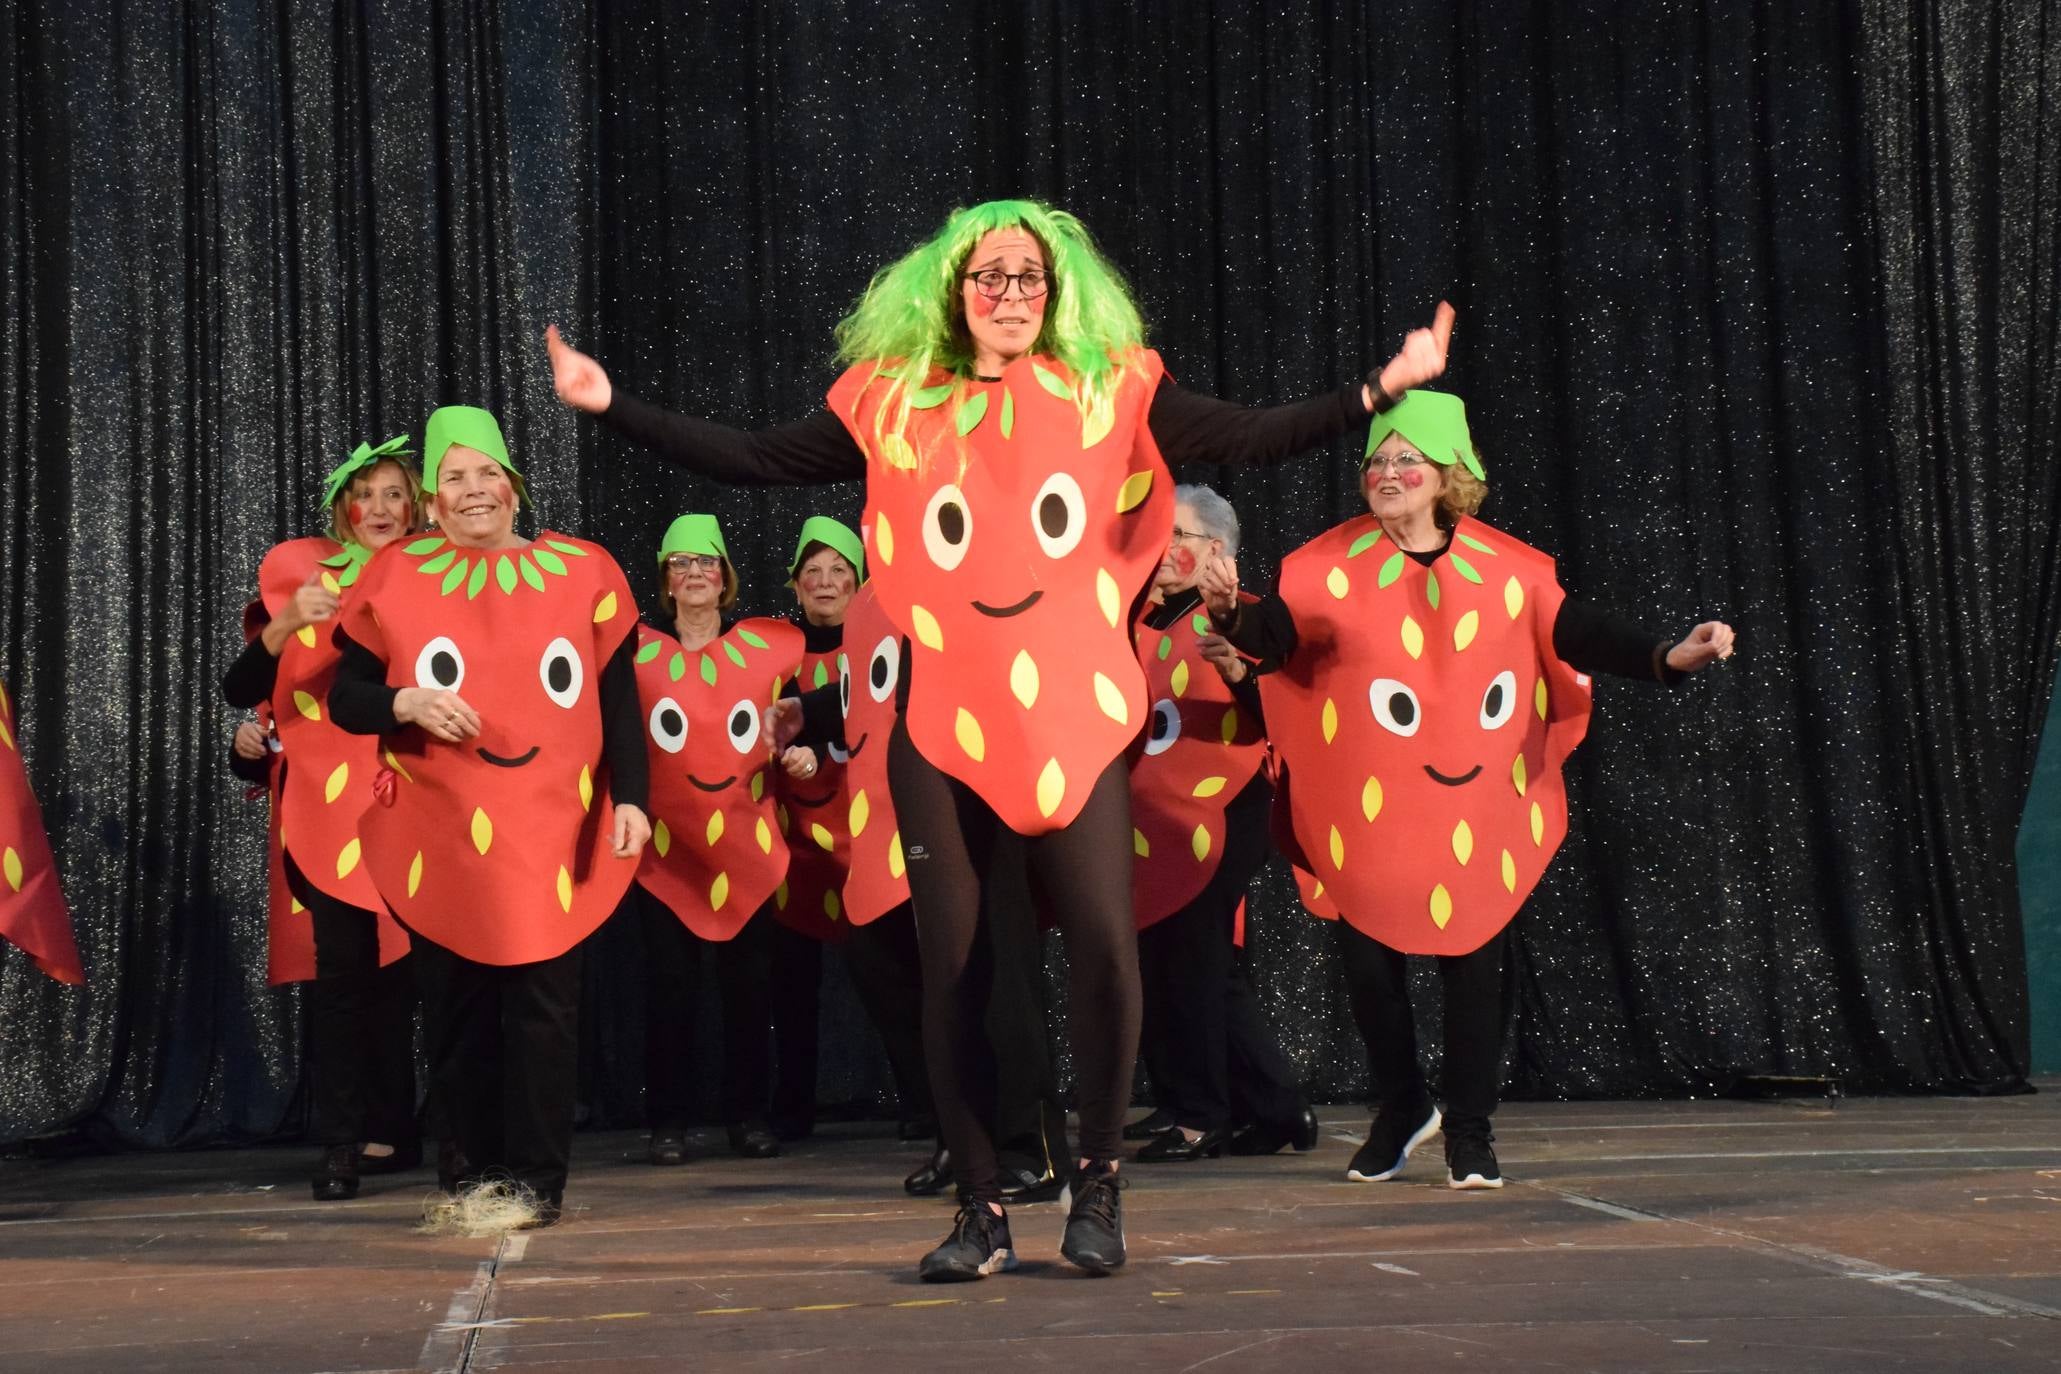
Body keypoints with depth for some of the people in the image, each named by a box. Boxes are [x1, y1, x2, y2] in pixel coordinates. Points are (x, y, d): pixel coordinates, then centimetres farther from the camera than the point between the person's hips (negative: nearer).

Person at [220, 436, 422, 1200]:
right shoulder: (303, 578, 2)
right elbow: (241, 690, -5)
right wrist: (286, 624, -20)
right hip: (326, 802, -2)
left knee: (396, 968, 6)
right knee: (339, 971, -8)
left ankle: (389, 1129, 15)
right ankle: (339, 1142, -8)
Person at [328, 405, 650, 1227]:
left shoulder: (581, 573, 5)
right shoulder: (394, 579, 5)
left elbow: (618, 701, 8)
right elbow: (343, 701, 7)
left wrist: (629, 798, -2)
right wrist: (408, 703, -13)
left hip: (552, 831, -1)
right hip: (438, 835, 1)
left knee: (543, 1003, -4)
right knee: (455, 1007, 4)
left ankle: (536, 1176, 3)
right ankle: (475, 1165, 16)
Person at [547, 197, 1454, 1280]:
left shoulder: (1113, 392, 6)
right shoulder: (891, 405, 8)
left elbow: (1250, 439, -2)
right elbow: (750, 460, 8)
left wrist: (1383, 388, -11)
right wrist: (610, 404, 4)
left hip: (1075, 715, -1)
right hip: (943, 723, 2)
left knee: (1103, 939, -15)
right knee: (952, 964, 3)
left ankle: (1097, 1178, 6)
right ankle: (981, 1213, 15)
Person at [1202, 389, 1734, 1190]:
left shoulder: (1507, 570, -1)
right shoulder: (1335, 568, -5)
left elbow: (1581, 636, -2)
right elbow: (1273, 635, -16)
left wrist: (1669, 658, -15)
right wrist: (1231, 615, -38)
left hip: (1477, 815, 0)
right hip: (1370, 816, 0)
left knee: (1474, 967, 3)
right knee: (1370, 967, 5)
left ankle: (1469, 1132, 18)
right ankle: (1401, 1109, 29)